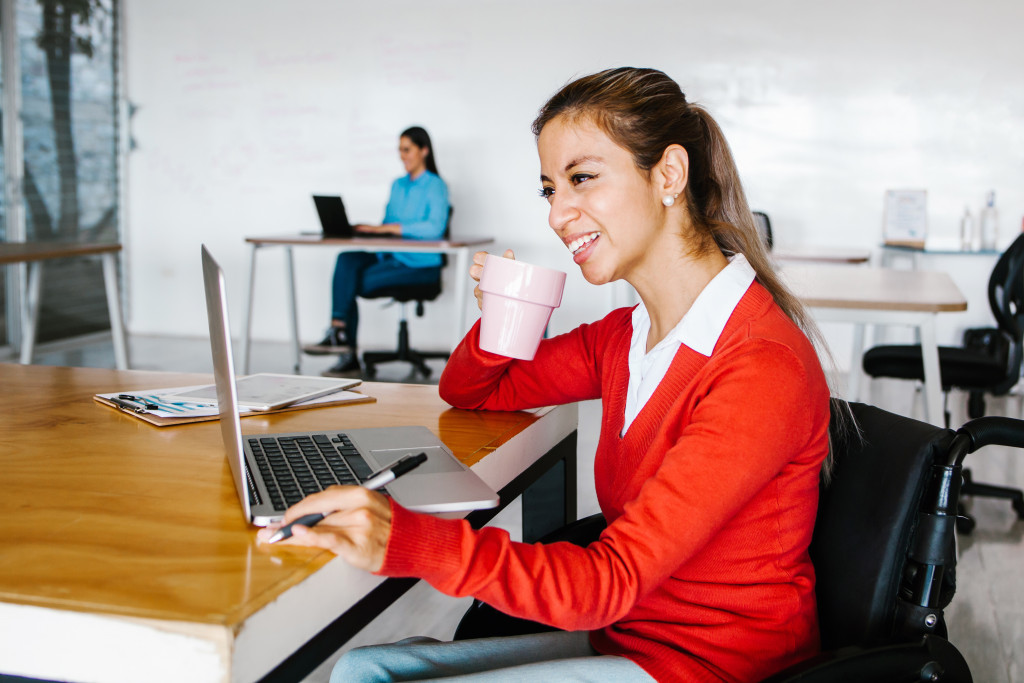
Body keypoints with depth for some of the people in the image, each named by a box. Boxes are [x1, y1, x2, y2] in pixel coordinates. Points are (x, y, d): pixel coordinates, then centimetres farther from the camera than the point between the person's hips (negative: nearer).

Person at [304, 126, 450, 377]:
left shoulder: (435, 186, -6)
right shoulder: (397, 185, 19)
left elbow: (435, 227, -23)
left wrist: (385, 228, -25)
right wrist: (369, 229, -3)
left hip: (420, 264, -7)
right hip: (391, 257, 7)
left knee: (351, 283, -25)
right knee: (347, 258, -23)